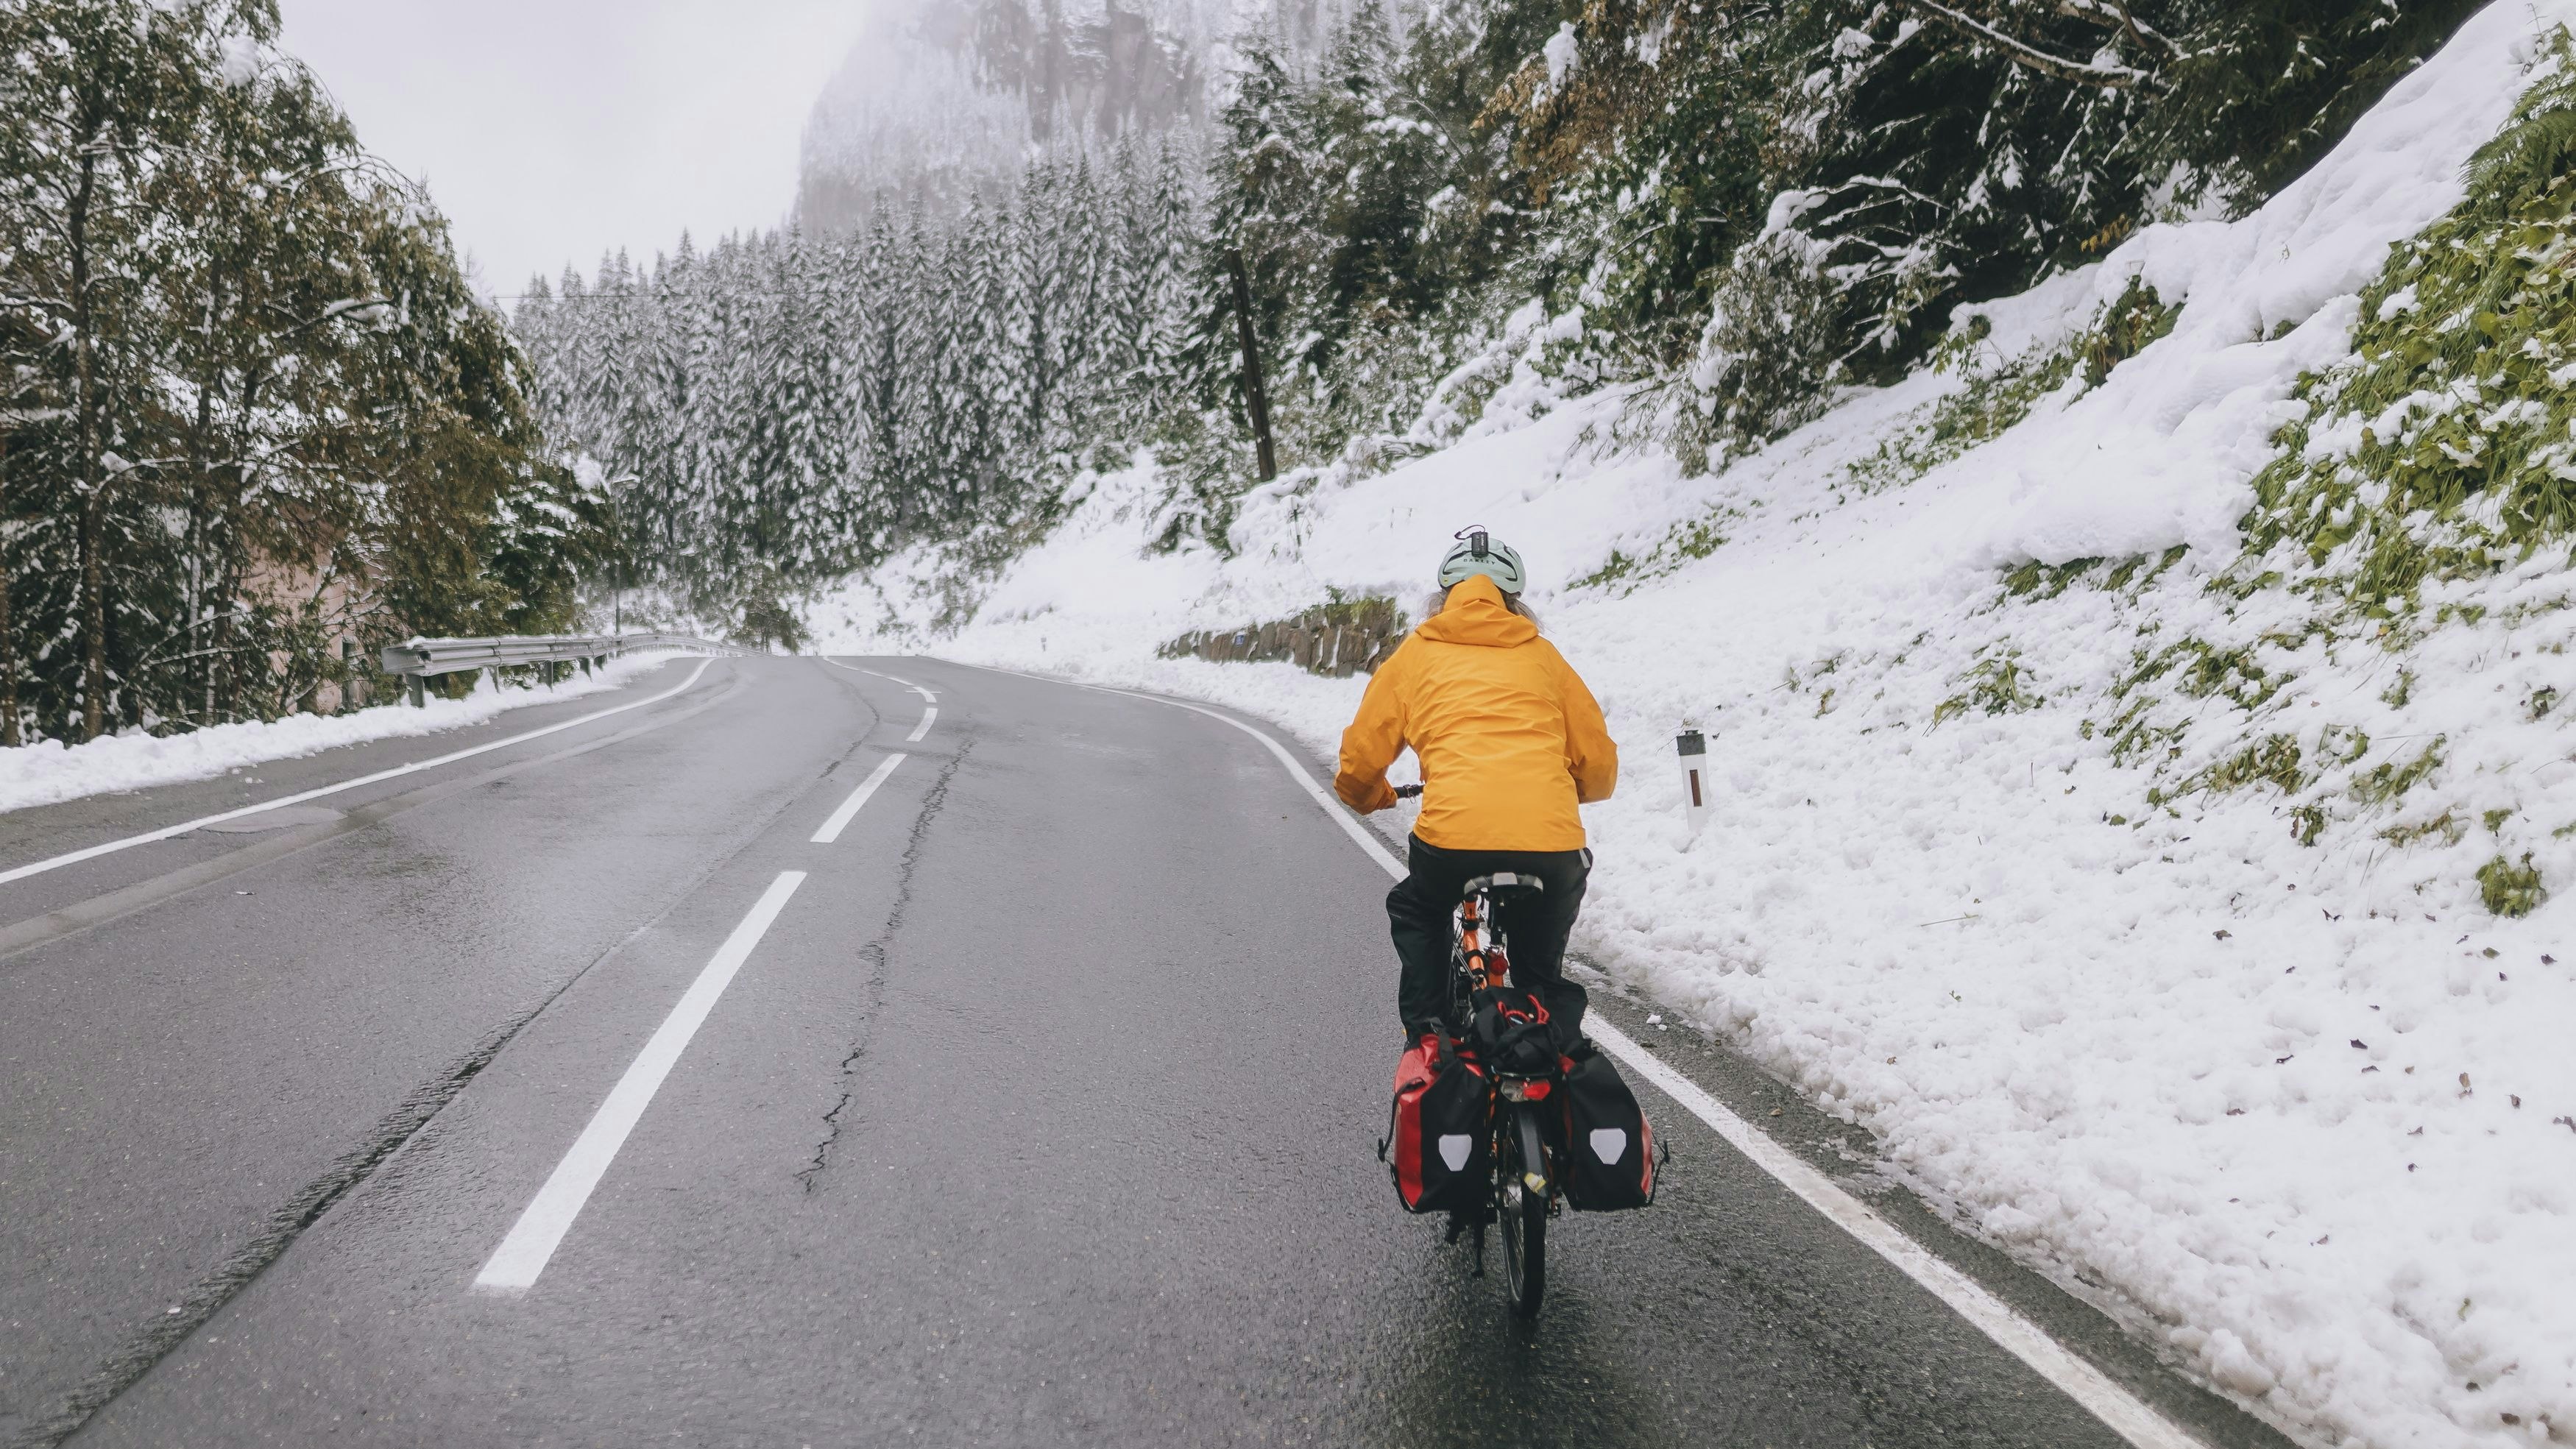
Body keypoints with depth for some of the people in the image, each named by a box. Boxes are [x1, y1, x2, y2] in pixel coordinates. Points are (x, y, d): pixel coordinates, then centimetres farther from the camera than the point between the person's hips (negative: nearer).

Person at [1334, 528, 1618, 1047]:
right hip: (1552, 841, 2)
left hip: (1452, 834, -1)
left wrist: (1371, 796, 40)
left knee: (1415, 914, 32)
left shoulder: (1418, 652, 17)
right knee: (1541, 970, 27)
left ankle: (1426, 1036, 20)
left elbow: (1361, 758, 16)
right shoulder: (1542, 654, 21)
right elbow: (1600, 764, 20)